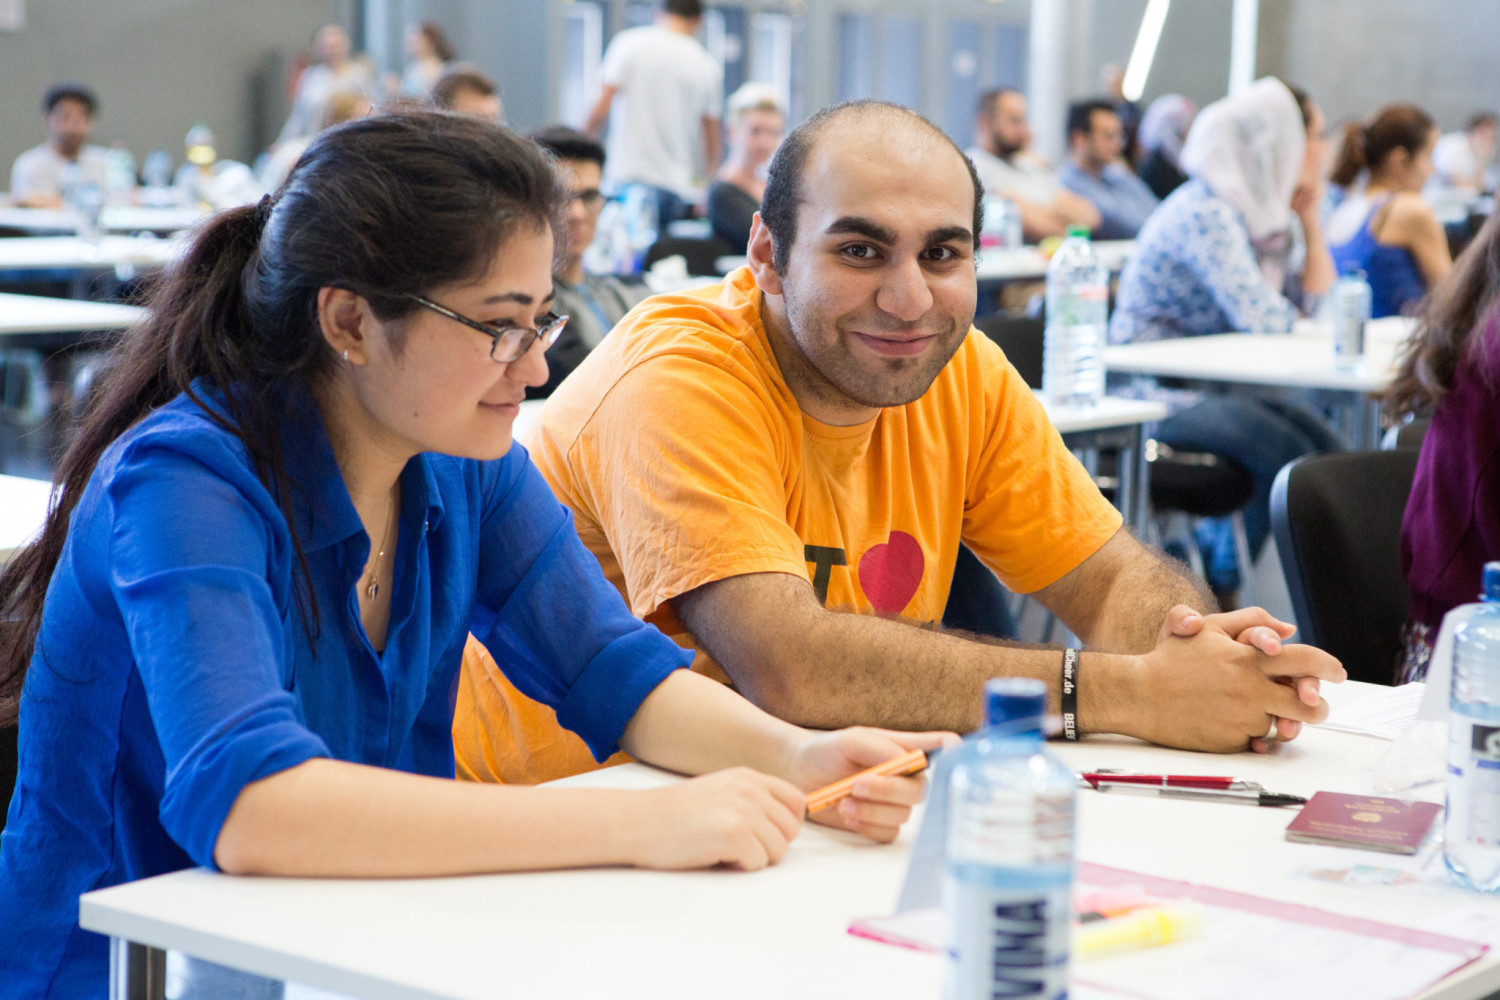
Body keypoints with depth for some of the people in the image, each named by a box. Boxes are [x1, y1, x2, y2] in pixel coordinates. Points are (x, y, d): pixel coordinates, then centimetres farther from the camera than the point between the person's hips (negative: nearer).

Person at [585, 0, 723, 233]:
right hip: (677, 187, 2)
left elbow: (601, 108, -3)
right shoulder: (708, 66, 8)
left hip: (627, 175, -2)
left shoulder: (628, 42, 1)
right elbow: (711, 137, 12)